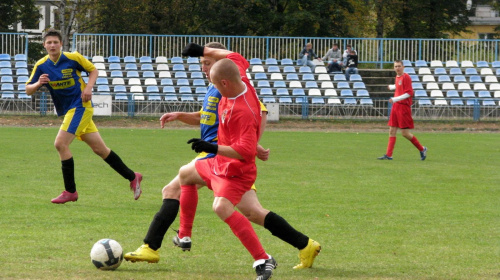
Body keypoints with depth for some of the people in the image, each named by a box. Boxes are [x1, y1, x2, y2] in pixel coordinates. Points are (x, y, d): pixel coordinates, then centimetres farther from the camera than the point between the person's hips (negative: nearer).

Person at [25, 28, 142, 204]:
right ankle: (132, 177, 24)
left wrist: (88, 88, -13)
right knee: (99, 149, 9)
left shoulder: (73, 58, -10)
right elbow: (28, 90, 3)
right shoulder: (41, 66, 1)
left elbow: (93, 70, 4)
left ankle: (70, 192, -11)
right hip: (67, 110, 6)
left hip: (80, 106, -6)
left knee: (60, 143, -19)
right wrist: (38, 83, -18)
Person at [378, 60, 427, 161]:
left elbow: (409, 93, -19)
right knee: (392, 131, 3)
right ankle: (388, 155, 3)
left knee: (405, 133, -6)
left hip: (404, 106, -8)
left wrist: (395, 99, -25)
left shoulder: (406, 77, -13)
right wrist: (392, 87, 54)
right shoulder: (397, 77, 12)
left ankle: (422, 149, 11)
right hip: (396, 107, 8)